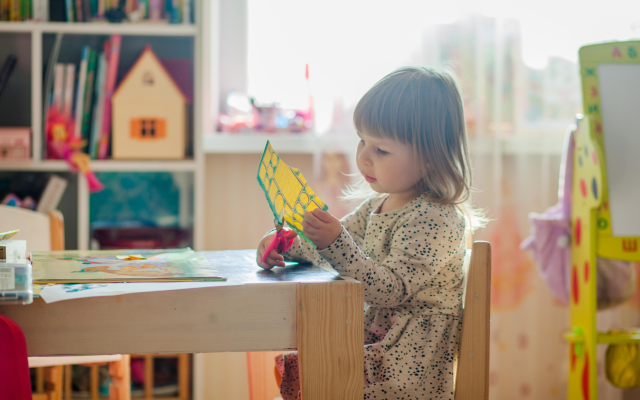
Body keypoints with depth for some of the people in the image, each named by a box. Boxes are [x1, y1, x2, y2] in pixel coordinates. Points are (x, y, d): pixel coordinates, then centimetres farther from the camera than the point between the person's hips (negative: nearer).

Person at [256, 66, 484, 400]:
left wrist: (337, 244, -36)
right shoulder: (378, 205, 9)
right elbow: (328, 247, 18)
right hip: (375, 334, 9)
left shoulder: (434, 220, -20)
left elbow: (390, 291, -27)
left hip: (409, 355, -9)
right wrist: (286, 245, -2)